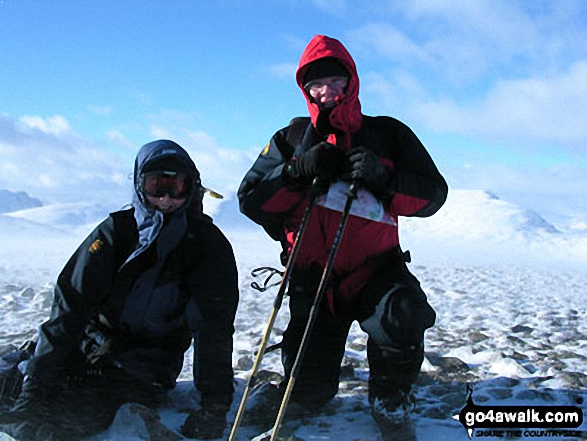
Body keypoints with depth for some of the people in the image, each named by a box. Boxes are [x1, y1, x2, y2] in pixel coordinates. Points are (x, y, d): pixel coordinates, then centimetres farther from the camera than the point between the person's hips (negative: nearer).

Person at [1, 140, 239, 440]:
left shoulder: (209, 246, -11)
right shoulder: (116, 230, -9)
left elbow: (215, 329, -12)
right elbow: (69, 306, -13)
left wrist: (215, 406, -19)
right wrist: (36, 385, -21)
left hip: (152, 359, -2)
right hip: (101, 336, 3)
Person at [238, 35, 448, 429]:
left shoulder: (388, 134, 5)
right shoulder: (293, 139, 8)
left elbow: (433, 194, -2)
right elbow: (250, 200, 2)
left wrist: (384, 179, -20)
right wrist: (299, 173, -15)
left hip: (375, 269, -1)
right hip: (313, 278, 2)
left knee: (404, 315, -36)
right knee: (309, 394, -3)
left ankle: (389, 395, -3)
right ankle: (323, 355, 37)